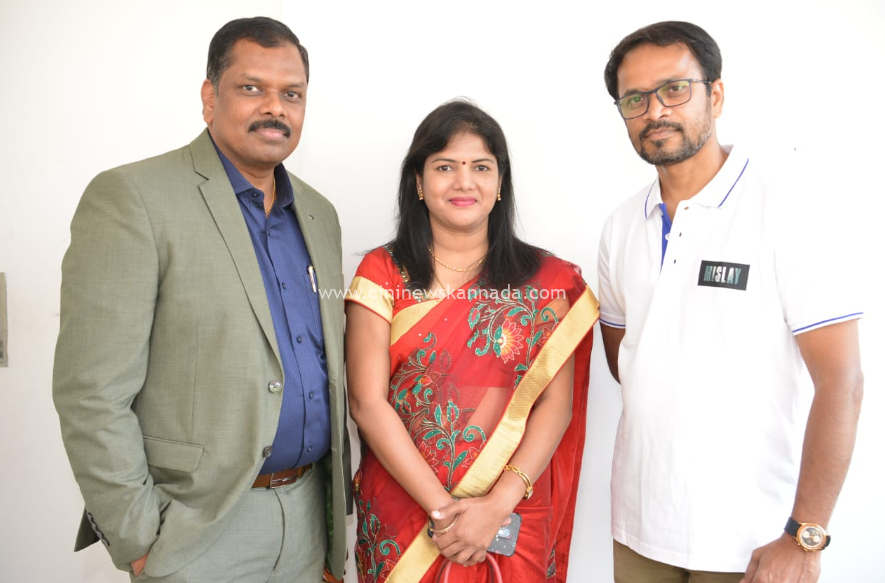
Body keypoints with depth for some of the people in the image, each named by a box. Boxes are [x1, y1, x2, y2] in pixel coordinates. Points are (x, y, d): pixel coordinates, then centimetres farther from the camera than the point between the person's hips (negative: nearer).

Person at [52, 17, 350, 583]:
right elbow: (91, 393, -15)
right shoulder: (130, 198, -13)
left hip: (309, 512, 6)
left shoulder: (319, 214, 7)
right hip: (198, 527, -5)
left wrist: (337, 492, 11)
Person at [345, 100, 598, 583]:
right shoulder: (382, 272, -4)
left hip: (514, 519, 1)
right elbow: (368, 402, -9)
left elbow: (556, 402, -6)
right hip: (401, 515, 0)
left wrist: (498, 506, -15)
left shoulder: (548, 280, -1)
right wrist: (442, 508, -14)